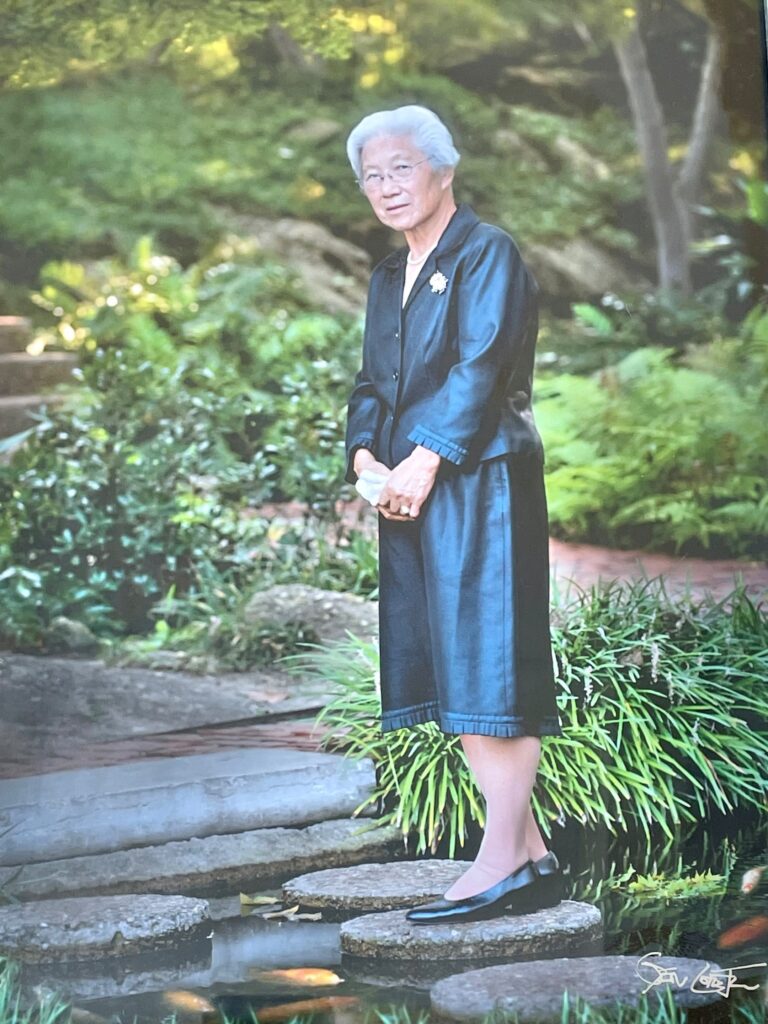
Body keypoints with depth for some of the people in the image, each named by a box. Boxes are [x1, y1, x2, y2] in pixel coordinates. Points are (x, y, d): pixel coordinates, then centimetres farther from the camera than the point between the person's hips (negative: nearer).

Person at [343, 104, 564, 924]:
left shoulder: (486, 252, -3)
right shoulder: (389, 276, 21)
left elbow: (480, 365, -13)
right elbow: (372, 382, 16)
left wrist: (424, 458, -19)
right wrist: (365, 457, -2)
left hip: (479, 479, -8)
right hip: (409, 489, 8)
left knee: (484, 660, -12)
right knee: (451, 671, 5)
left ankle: (502, 863, -11)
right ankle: (529, 855, 9)